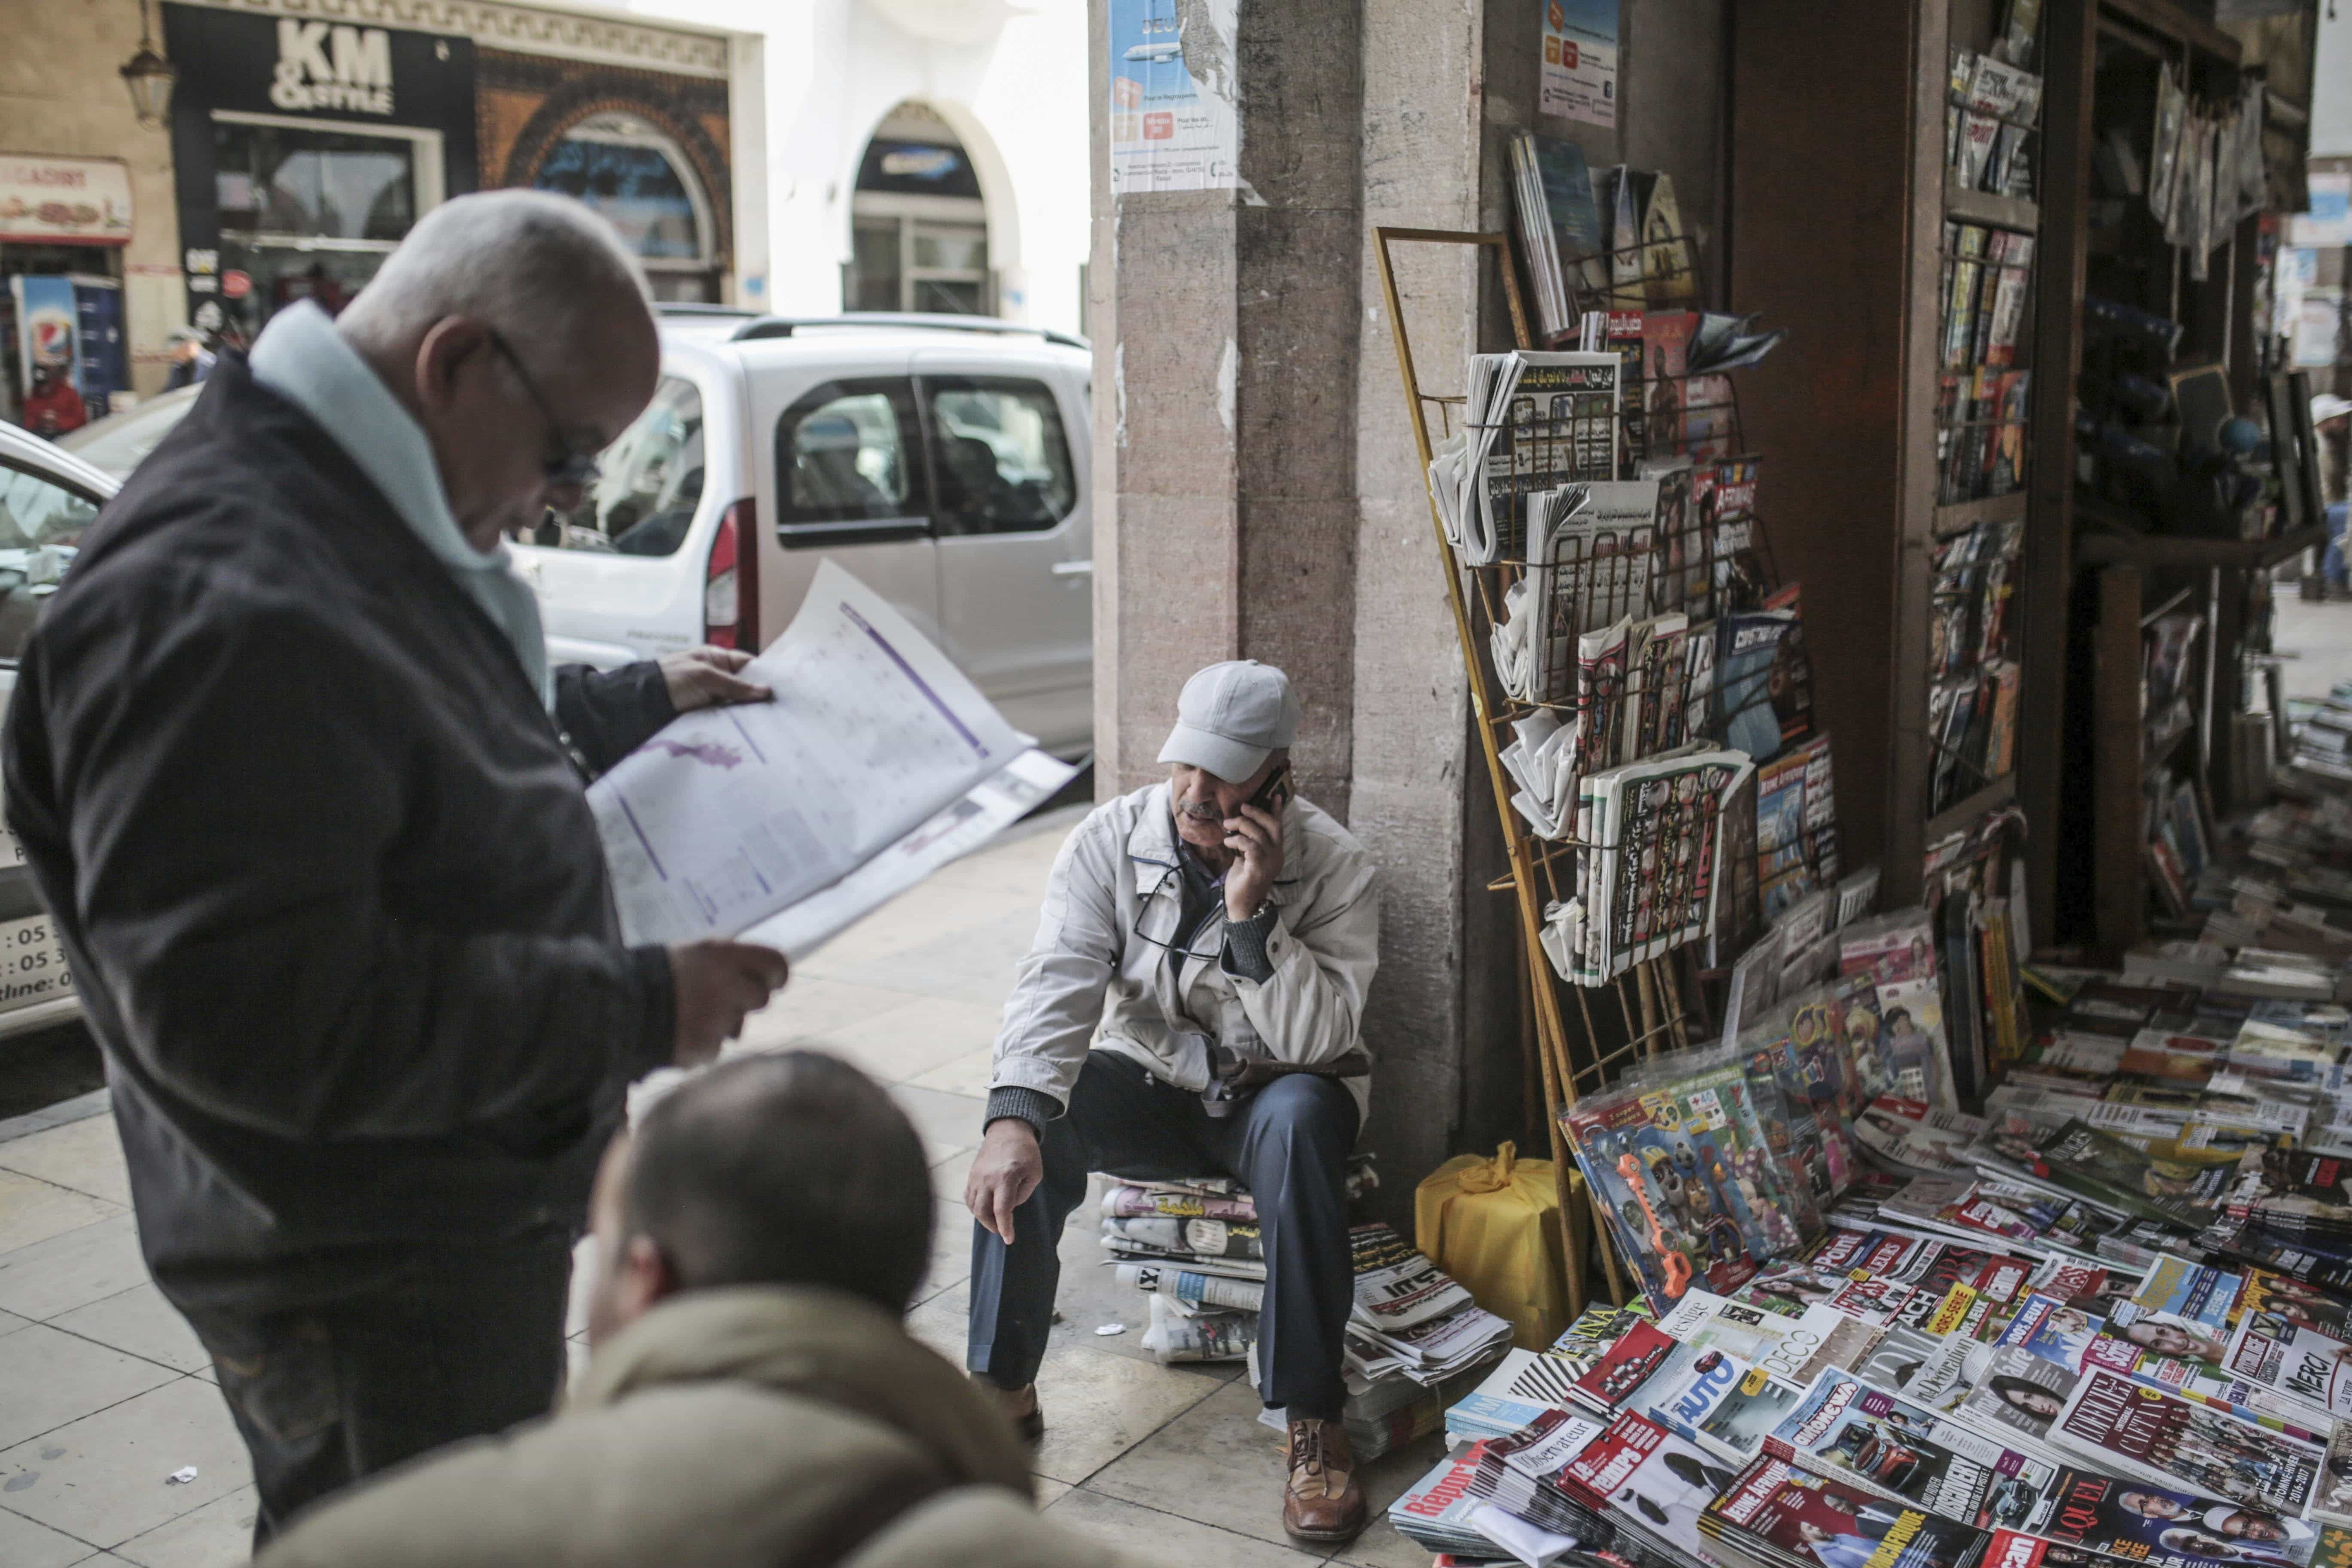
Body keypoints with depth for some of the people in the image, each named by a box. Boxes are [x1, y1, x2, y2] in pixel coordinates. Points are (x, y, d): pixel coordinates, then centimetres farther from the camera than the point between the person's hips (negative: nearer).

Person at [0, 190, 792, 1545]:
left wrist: (635, 705, 19)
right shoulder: (222, 598, -30)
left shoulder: (354, 512, 5)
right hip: (366, 1283, -10)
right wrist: (637, 1010, -28)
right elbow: (257, 1011, -33)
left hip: (461, 1222, 10)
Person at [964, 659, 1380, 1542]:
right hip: (1150, 1083, 2)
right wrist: (1012, 1119, -38)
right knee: (1036, 1114, -28)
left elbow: (1316, 1040, -23)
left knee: (1300, 1115, -36)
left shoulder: (1333, 867, -16)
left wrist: (1253, 911, -34)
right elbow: (1057, 985, -23)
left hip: (1268, 1095, -2)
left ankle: (1313, 1421, -29)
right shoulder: (1112, 840, -11)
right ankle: (1005, 1388, -14)